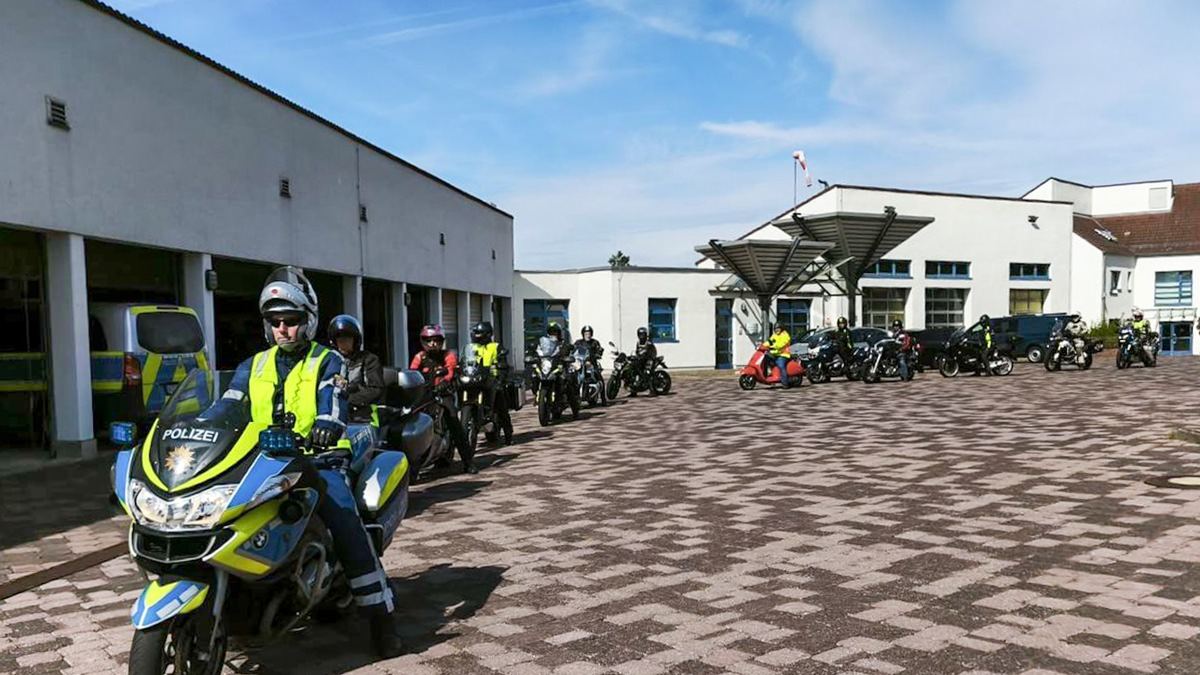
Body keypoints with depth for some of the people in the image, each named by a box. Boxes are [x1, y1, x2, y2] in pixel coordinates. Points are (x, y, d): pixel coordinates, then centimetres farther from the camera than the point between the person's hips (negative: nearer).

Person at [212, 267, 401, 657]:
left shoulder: (327, 362, 6)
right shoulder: (254, 366, 20)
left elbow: (332, 401, -13)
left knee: (346, 526, -25)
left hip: (317, 458, -4)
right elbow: (226, 406, 9)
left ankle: (381, 616, -19)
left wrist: (327, 425, -37)